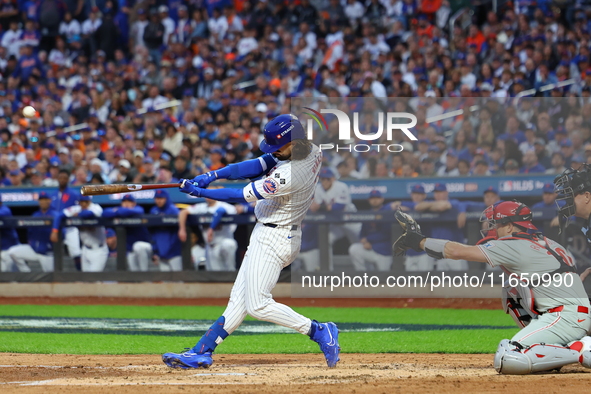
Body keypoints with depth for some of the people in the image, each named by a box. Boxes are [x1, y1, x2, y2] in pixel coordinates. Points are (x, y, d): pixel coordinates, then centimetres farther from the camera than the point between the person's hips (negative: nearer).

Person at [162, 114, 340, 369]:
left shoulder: (289, 176, -30)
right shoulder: (312, 152, -3)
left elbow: (242, 196, -22)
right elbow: (259, 166, -1)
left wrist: (199, 192, -12)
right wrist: (213, 175, -8)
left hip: (273, 240, -10)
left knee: (258, 305, -9)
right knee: (239, 299, 10)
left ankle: (317, 331, -3)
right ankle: (202, 352, 12)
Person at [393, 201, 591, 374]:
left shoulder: (513, 246, -7)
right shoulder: (546, 243, 18)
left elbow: (458, 252, -7)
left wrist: (418, 240, 2)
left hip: (567, 317, -9)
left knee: (504, 361, -18)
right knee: (511, 295, 23)